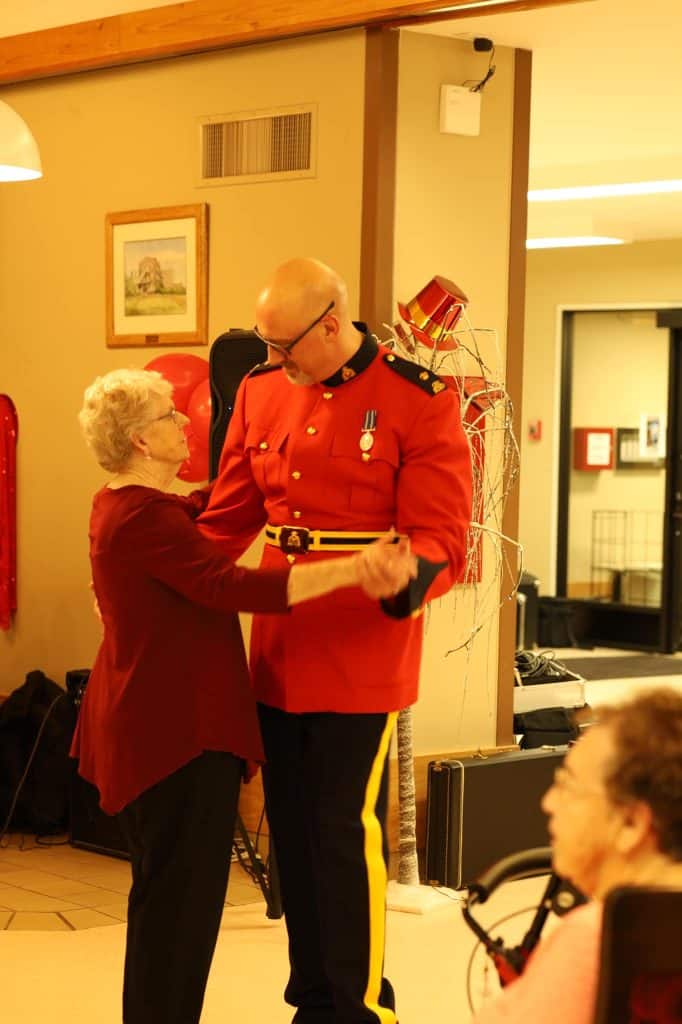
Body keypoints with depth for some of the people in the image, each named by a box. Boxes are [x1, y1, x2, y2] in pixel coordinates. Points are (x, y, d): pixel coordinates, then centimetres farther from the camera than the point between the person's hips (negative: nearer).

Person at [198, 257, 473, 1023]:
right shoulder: (262, 393, 6)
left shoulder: (419, 403, -9)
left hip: (361, 653, -5)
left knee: (346, 831, -2)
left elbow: (439, 538, -12)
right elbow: (228, 518, 14)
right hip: (276, 653, 5)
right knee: (292, 831, 11)